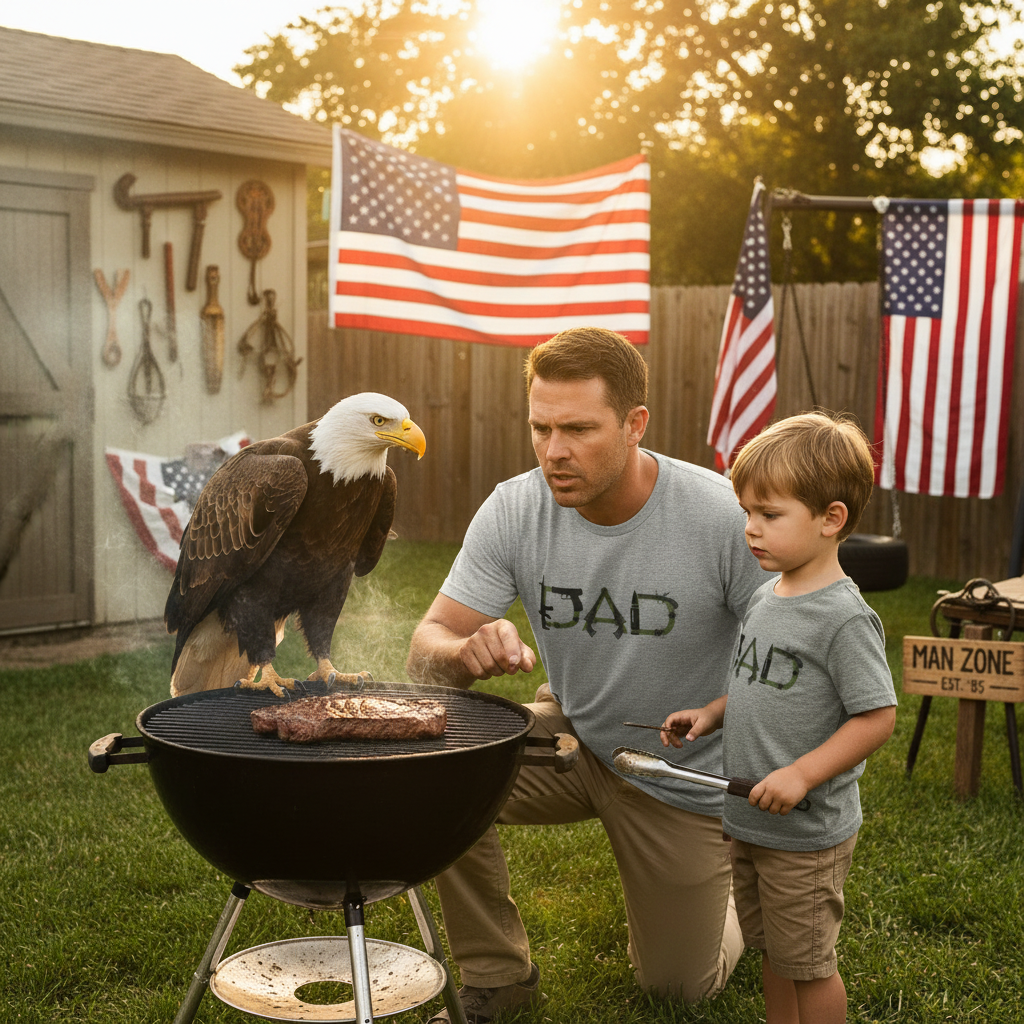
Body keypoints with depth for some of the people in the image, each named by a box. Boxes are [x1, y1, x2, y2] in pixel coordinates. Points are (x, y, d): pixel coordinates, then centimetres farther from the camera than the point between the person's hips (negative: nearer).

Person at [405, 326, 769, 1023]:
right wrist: (466, 653, -40)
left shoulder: (725, 517, -26)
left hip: (685, 777, -2)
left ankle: (738, 879, 41)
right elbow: (428, 649, -17)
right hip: (572, 735, 2)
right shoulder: (513, 511, -17)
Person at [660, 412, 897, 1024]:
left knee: (808, 964, 8)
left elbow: (877, 717, -21)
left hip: (806, 834, -8)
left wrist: (802, 773, -26)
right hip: (749, 820, 8)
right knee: (772, 951, 22)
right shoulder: (767, 596, 5)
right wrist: (711, 715, 3)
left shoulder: (844, 618, -21)